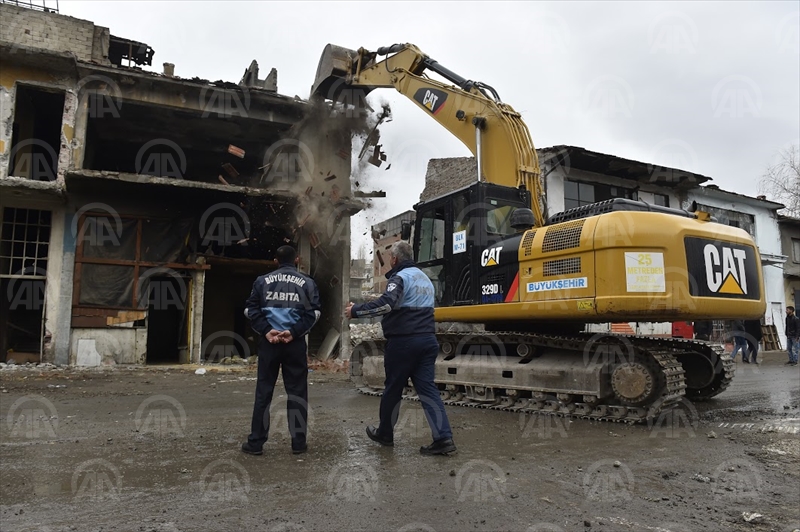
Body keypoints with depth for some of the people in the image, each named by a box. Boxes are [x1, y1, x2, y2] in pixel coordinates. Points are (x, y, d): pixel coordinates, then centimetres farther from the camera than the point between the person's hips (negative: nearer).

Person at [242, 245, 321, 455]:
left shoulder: (262, 281, 6)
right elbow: (313, 313, -7)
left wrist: (266, 331, -7)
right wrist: (294, 332, -10)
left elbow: (251, 310, -1)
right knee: (297, 392, 6)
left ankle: (255, 441, 11)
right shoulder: (307, 282, 2)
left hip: (268, 342, 1)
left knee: (263, 391, 7)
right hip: (295, 343, -1)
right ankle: (298, 442, 10)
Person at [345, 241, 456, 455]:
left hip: (403, 341, -7)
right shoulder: (424, 278, 20)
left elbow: (386, 304, -26)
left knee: (393, 389, 8)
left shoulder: (400, 277, -10)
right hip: (427, 339, 8)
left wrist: (355, 311, -18)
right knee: (427, 388, 4)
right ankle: (443, 438, -4)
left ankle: (385, 433, 24)